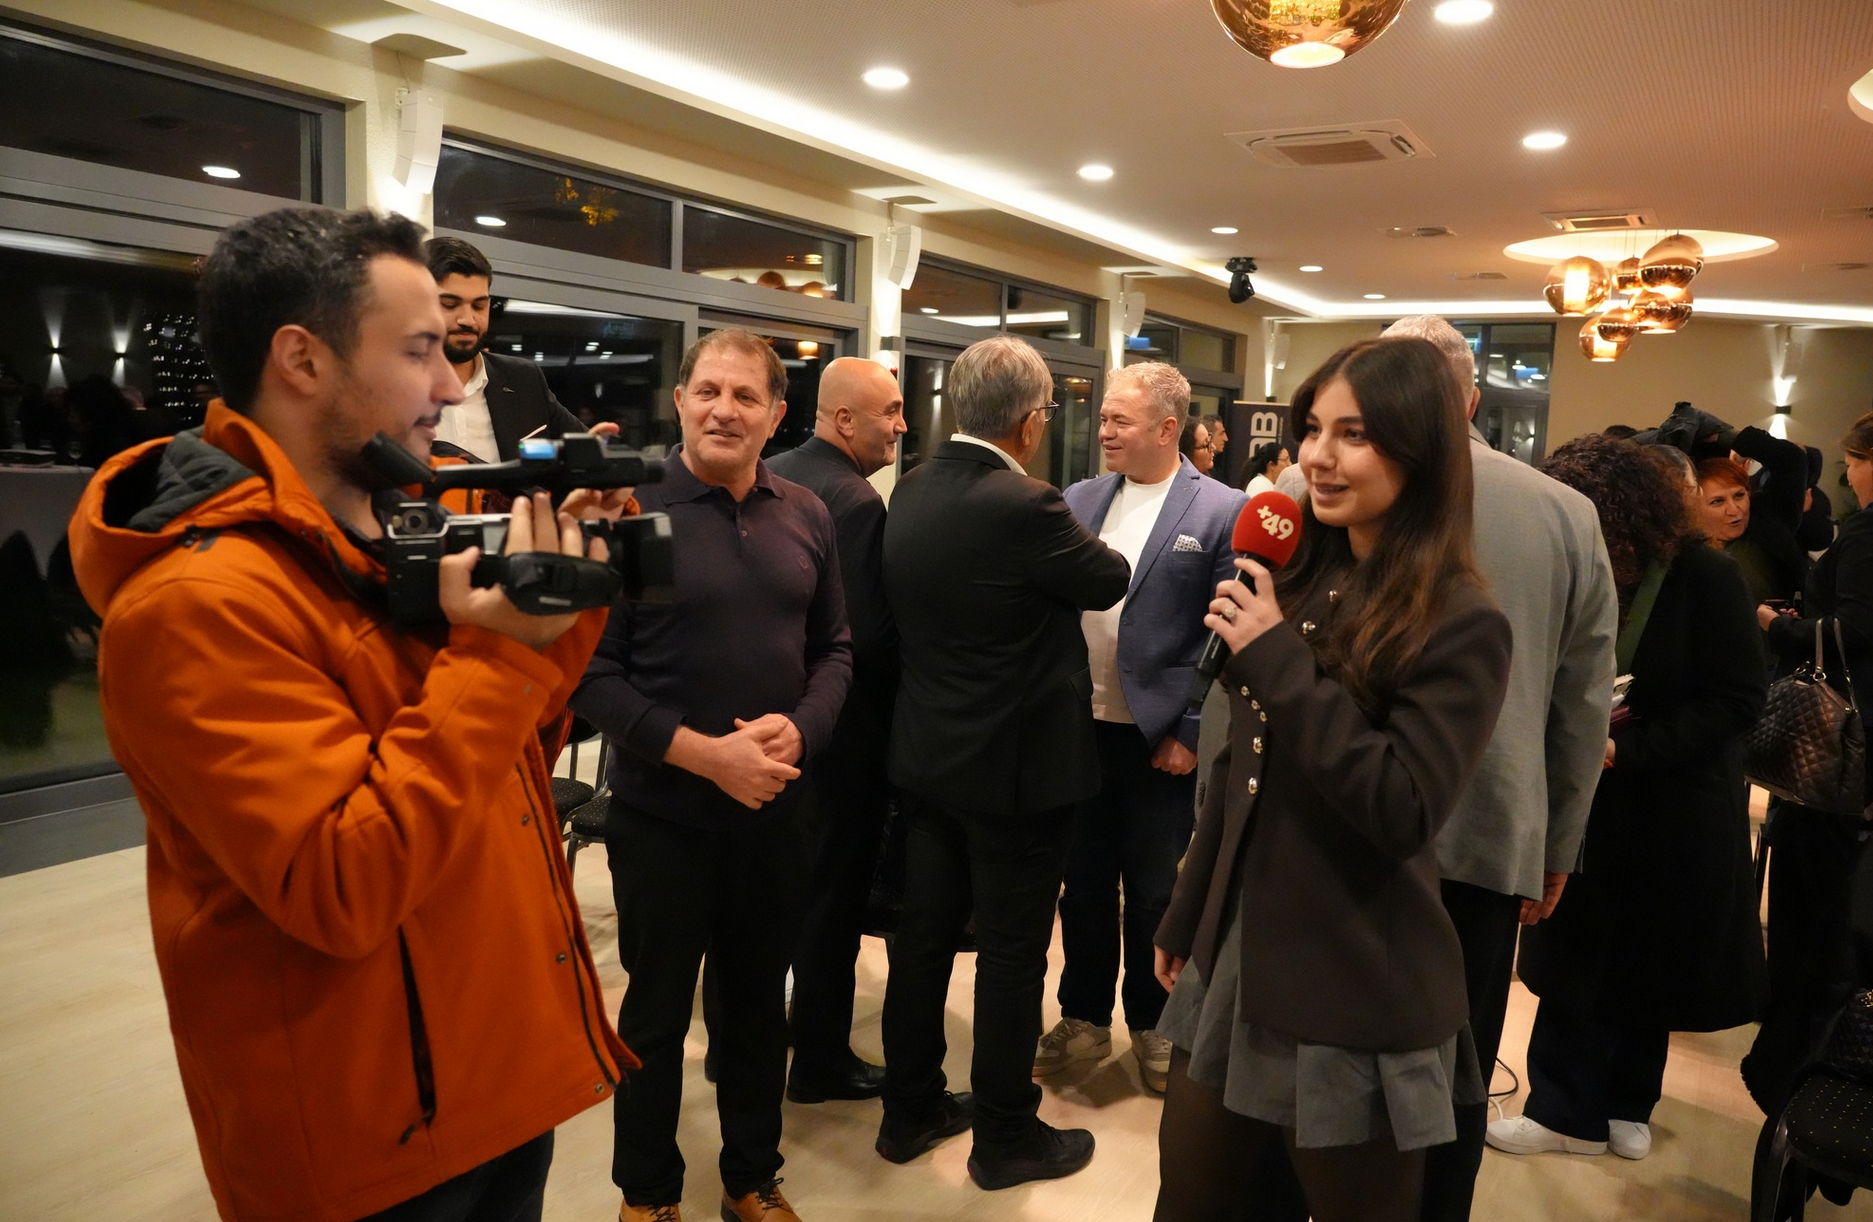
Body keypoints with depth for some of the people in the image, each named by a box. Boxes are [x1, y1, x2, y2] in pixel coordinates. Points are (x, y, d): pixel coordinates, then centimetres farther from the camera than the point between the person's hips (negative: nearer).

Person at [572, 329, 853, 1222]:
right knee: (656, 1015, 14)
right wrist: (702, 753, -21)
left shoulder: (806, 518, 1)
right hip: (662, 814, -4)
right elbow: (592, 671, -13)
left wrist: (799, 729, -12)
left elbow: (834, 647, 7)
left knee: (760, 1007, 19)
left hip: (775, 808, 4)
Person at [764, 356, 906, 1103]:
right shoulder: (856, 502, -23)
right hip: (844, 725, -9)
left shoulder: (772, 477, 3)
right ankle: (820, 1062, 21)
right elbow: (872, 637, -25)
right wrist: (904, 682, -7)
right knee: (835, 893, 6)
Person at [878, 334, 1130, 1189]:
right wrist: (1068, 541, 12)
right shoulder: (1025, 506, -23)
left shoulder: (911, 492, 1)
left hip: (927, 754, 8)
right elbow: (1112, 581, -8)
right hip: (1018, 765, -7)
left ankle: (909, 1110, 32)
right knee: (1011, 956, 7)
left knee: (922, 937, 16)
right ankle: (1005, 1137, 23)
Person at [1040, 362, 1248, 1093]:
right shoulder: (1078, 500, 5)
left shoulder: (1221, 512, -8)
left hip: (1160, 737, -4)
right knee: (1083, 884, 15)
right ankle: (1084, 1019, 33)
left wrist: (1194, 733, -11)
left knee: (1154, 894, 12)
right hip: (1079, 728, 4)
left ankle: (1152, 1025, 32)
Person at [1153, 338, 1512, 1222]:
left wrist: (1277, 661, -24)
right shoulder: (1301, 578, 5)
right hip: (1236, 963, 6)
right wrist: (1185, 920, 17)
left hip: (1355, 1002, -6)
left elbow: (1402, 812, -25)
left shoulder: (1460, 623, -15)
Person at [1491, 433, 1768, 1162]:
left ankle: (1625, 1103, 30)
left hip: (1677, 814, -2)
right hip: (1587, 804, 3)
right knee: (1578, 960, 7)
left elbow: (1737, 700, -15)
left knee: (1650, 962, 12)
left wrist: (1626, 749, -24)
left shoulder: (1706, 579, -15)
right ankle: (1569, 1109, 20)